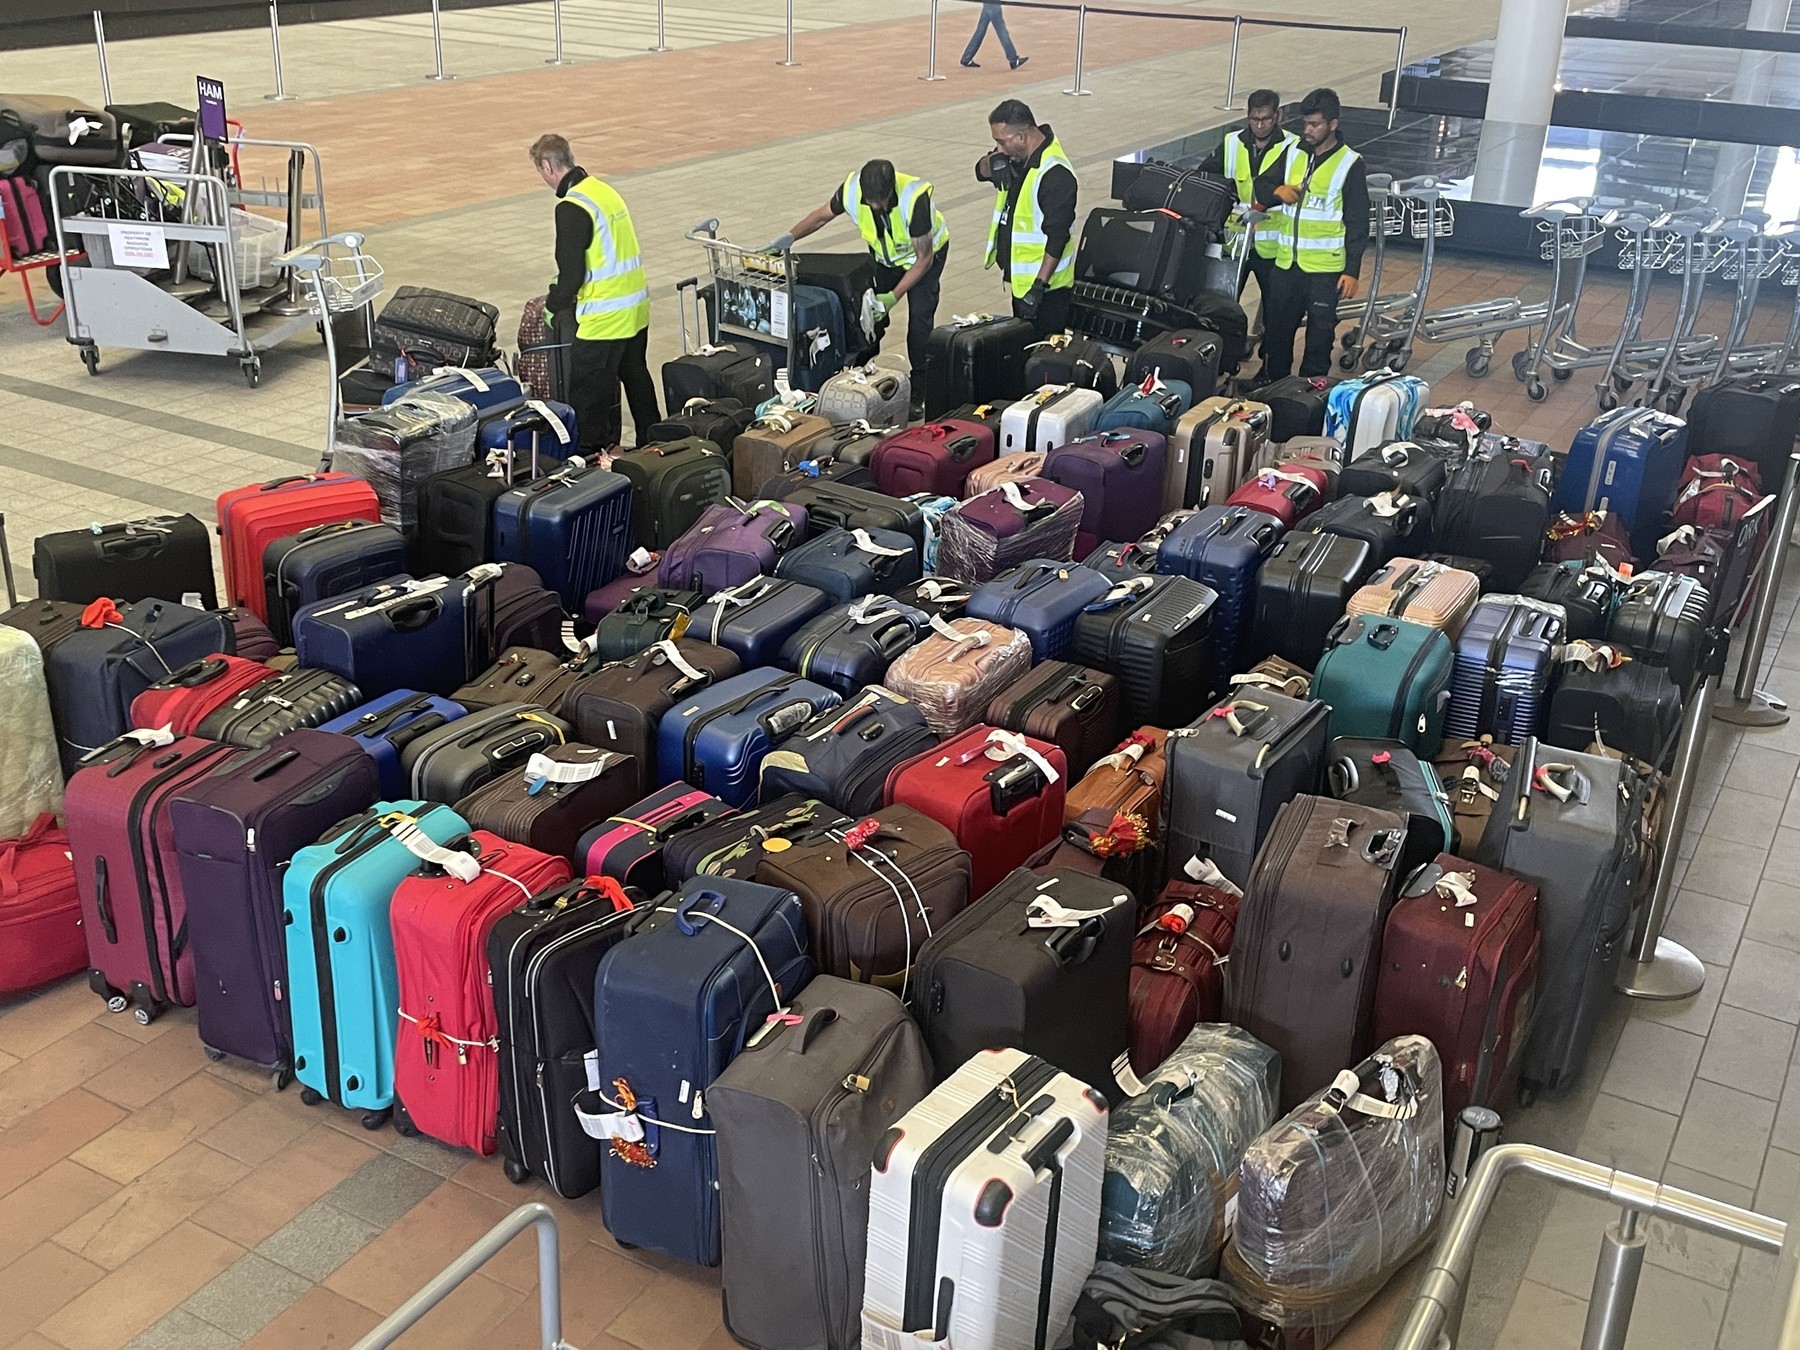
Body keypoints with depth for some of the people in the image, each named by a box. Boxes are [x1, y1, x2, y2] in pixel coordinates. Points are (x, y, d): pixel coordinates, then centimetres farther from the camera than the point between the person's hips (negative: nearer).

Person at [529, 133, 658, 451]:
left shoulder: (572, 207, -18)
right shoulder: (605, 191, 10)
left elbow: (572, 272, -18)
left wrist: (552, 306, 0)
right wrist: (562, 294, 22)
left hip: (605, 317, -9)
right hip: (637, 307, 9)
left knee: (587, 393, 1)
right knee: (636, 378, 21)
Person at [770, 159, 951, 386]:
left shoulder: (915, 198, -41)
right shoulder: (851, 189, -29)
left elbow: (924, 258, -30)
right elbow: (822, 216, -8)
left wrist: (894, 297, -35)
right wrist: (790, 237, -23)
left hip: (925, 251, -4)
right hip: (884, 255, 4)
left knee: (919, 316, -15)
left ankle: (921, 383, 0)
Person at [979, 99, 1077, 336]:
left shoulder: (1055, 174, -26)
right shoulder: (1016, 155, 1)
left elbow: (1057, 236, -27)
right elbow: (981, 171, 16)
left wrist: (1039, 287, -28)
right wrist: (991, 164, -9)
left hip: (1045, 285, -9)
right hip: (1021, 278, 9)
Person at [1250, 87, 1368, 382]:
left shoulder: (1350, 164, -6)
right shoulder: (1294, 153, 8)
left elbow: (1358, 223, -6)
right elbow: (1261, 185, 16)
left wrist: (1352, 271, -11)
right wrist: (1277, 190, -9)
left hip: (1325, 267, -5)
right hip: (1286, 262, 5)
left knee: (1320, 333, 1)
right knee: (1276, 328, 12)